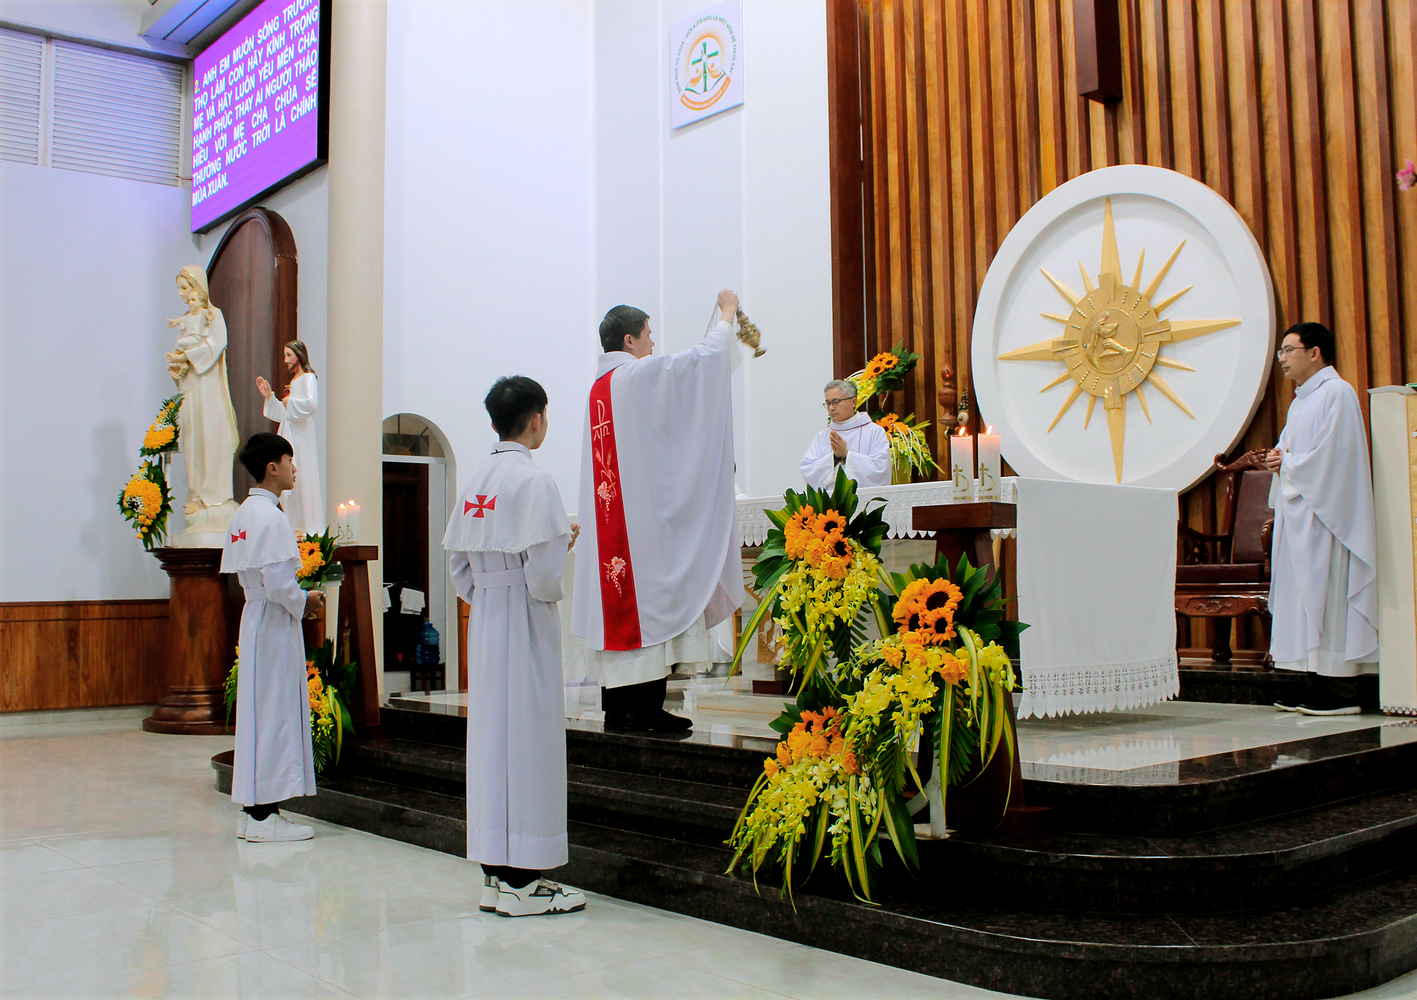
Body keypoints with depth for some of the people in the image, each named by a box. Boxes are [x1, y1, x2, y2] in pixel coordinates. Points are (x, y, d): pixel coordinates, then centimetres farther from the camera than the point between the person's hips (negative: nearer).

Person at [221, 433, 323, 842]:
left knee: (258, 712, 13)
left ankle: (253, 810, 19)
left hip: (255, 620, 10)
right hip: (275, 625, -10)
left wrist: (298, 598, 13)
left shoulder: (244, 513, 12)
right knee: (274, 713, -4)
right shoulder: (270, 516, -17)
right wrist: (304, 601, -5)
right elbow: (278, 583, -23)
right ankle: (263, 817, 1)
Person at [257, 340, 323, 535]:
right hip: (289, 434, 9)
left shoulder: (308, 378, -8)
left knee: (303, 480, -7)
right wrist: (268, 396, 14)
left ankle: (311, 527, -3)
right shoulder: (293, 380, 19)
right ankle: (295, 525, 14)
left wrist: (290, 402, -13)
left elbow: (312, 403, -27)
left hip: (302, 436, -9)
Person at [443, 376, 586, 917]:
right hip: (526, 625, -7)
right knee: (527, 737, -1)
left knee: (489, 734, 11)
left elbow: (459, 567, 11)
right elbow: (544, 574, -17)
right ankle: (521, 880, 6)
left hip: (483, 618, 8)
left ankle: (495, 873, 19)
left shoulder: (474, 481, 10)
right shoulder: (534, 480, -13)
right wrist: (566, 542, 1)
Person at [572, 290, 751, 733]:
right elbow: (703, 357, -5)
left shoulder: (600, 385, 16)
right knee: (651, 597, -5)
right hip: (647, 512, -8)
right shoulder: (639, 374, -8)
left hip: (609, 517, 8)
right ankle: (647, 707, -4)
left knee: (618, 601, 7)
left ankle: (616, 708, 10)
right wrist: (727, 316, 12)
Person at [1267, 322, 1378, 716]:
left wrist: (1287, 464, -6)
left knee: (1326, 593, -9)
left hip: (1323, 513, -9)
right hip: (1298, 513, 9)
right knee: (1305, 596, 7)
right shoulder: (1302, 400, 20)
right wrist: (1279, 458, 3)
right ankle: (1319, 686, 11)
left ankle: (1342, 693, -6)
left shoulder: (1337, 393, -9)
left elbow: (1331, 456, -17)